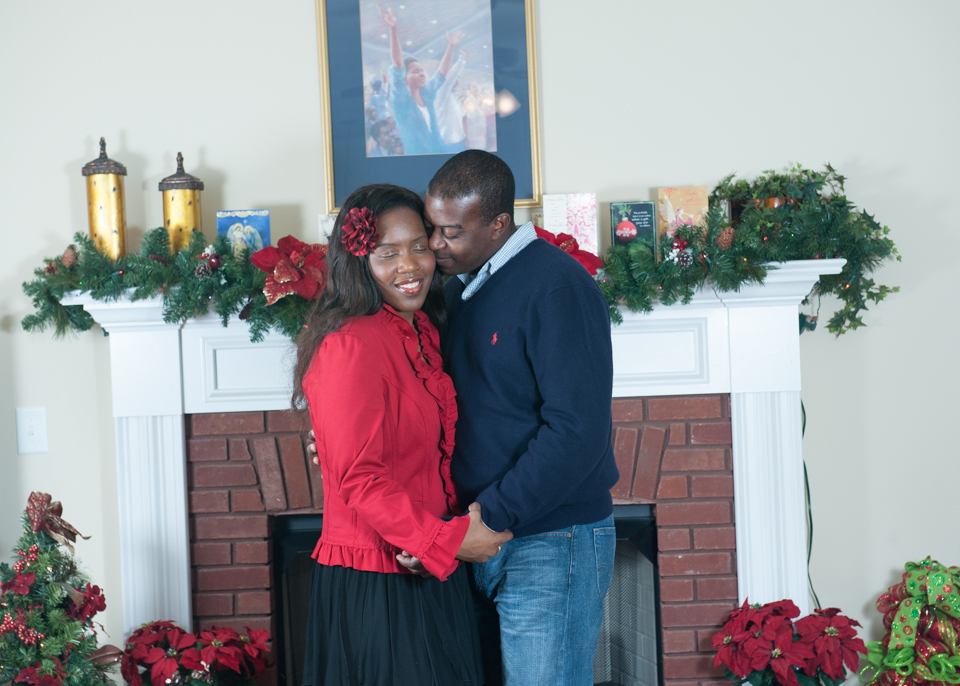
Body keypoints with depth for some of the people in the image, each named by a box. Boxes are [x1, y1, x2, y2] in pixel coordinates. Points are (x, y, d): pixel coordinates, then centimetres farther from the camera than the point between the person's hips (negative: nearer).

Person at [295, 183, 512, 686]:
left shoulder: (420, 334, 11)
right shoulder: (352, 345, -17)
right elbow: (359, 476, -20)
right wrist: (447, 540, -19)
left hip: (427, 573, 9)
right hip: (373, 585, -9)